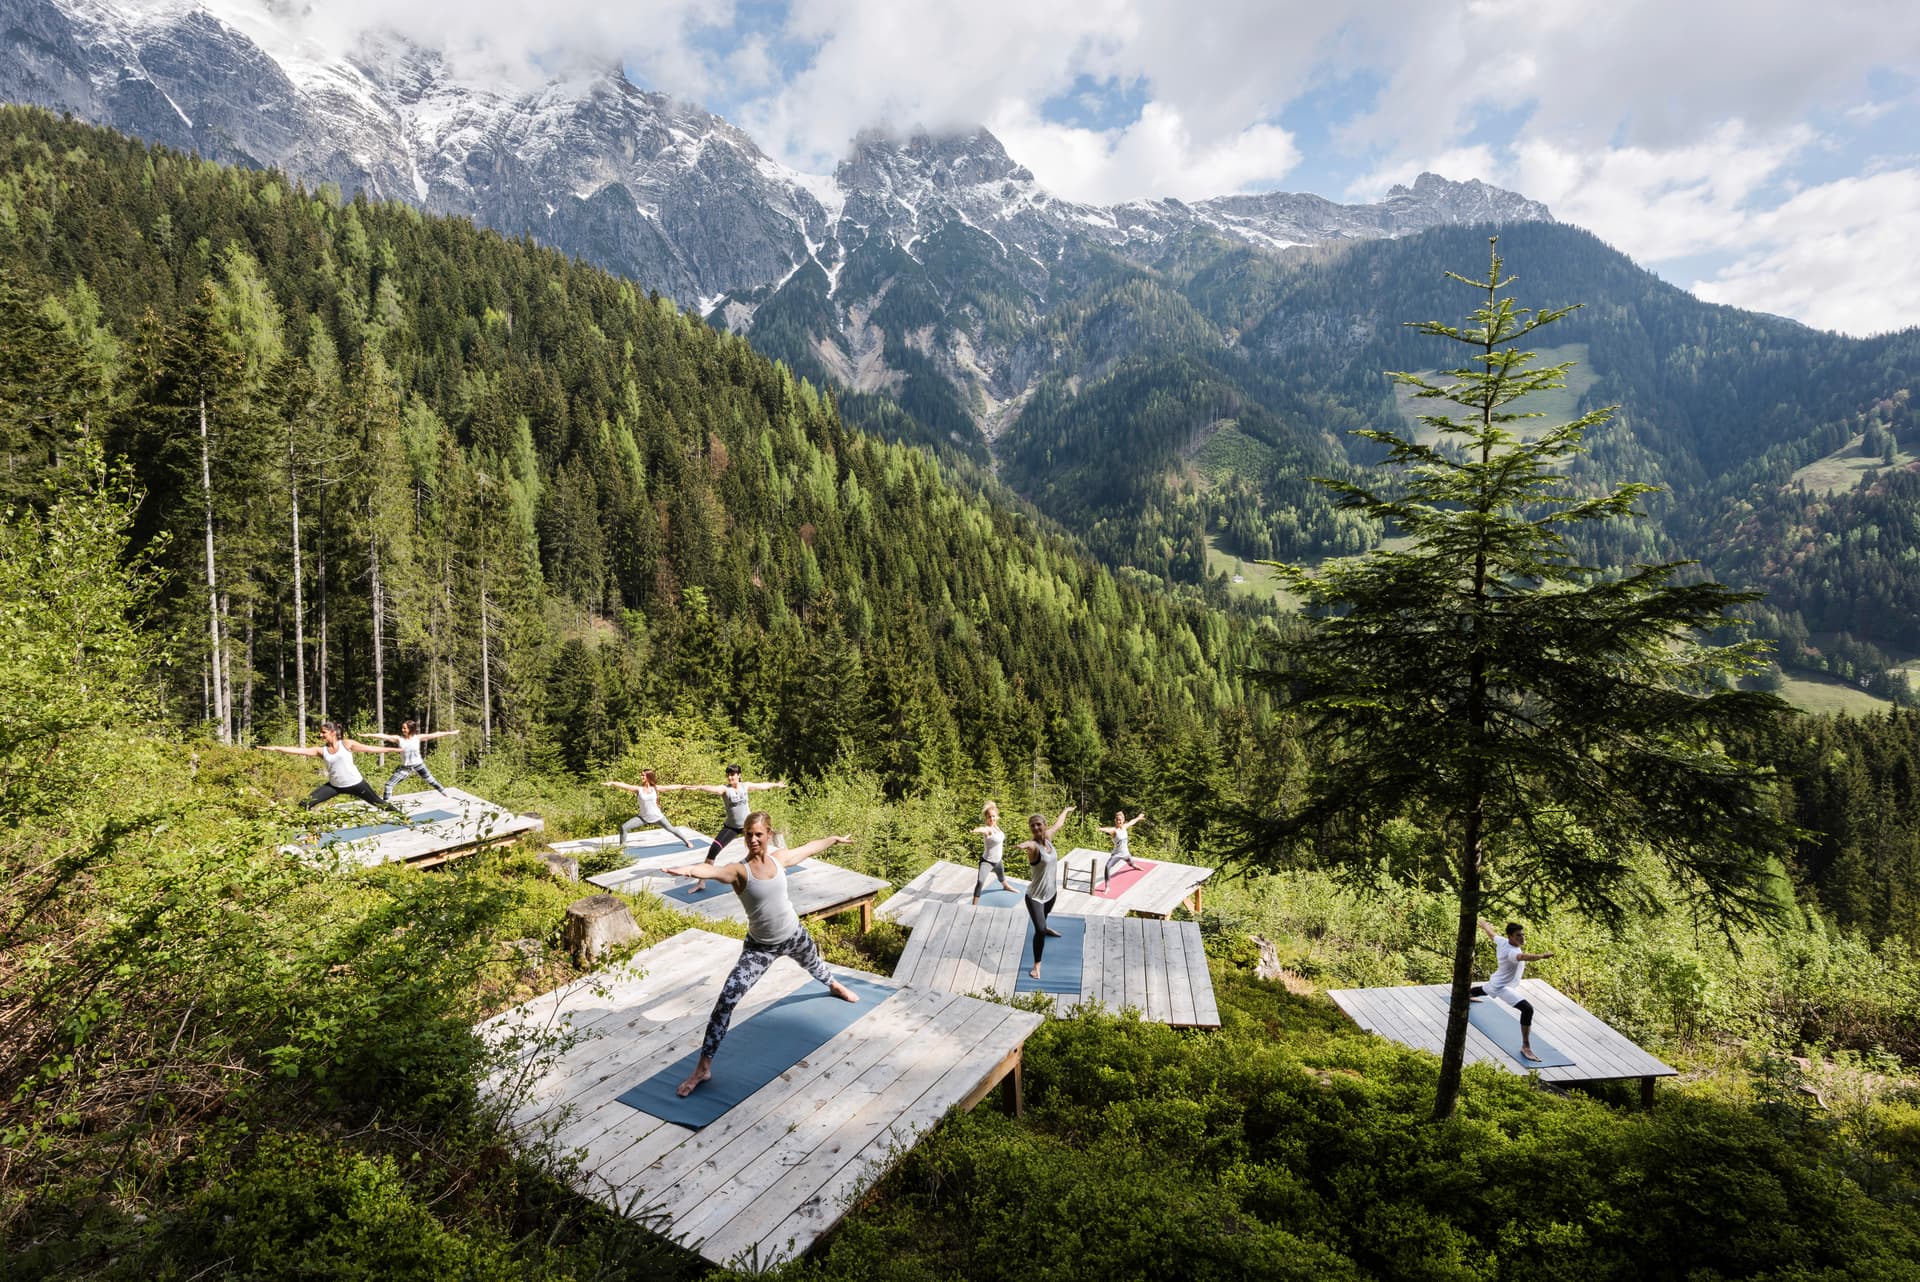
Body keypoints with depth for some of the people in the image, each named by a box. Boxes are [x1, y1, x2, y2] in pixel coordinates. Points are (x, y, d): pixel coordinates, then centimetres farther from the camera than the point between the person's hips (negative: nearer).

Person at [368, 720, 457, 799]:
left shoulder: (418, 738, -10)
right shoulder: (398, 739, -10)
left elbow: (434, 735, -10)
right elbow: (384, 736, -20)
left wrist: (450, 733, -9)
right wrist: (368, 735, -31)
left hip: (419, 765, -1)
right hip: (405, 768, 1)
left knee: (432, 782, 11)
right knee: (389, 784, -5)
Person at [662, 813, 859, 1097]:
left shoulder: (779, 858, -11)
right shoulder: (739, 871, -25)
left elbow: (809, 848, 8)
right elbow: (713, 870, -49)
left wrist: (834, 839, 24)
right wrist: (690, 869, -71)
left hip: (793, 935, 4)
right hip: (760, 947, -4)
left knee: (812, 964, 34)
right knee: (726, 1000, -17)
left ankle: (834, 986, 71)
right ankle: (703, 1067, -5)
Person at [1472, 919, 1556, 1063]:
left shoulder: (1502, 942, -12)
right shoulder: (1511, 952, -38)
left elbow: (1490, 933, 12)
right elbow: (1523, 956, -63)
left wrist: (1483, 924, 33)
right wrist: (1542, 956, -78)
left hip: (1495, 982, 10)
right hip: (1503, 987, -10)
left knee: (1483, 990, 43)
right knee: (1527, 1009, -26)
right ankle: (1525, 1047, -24)